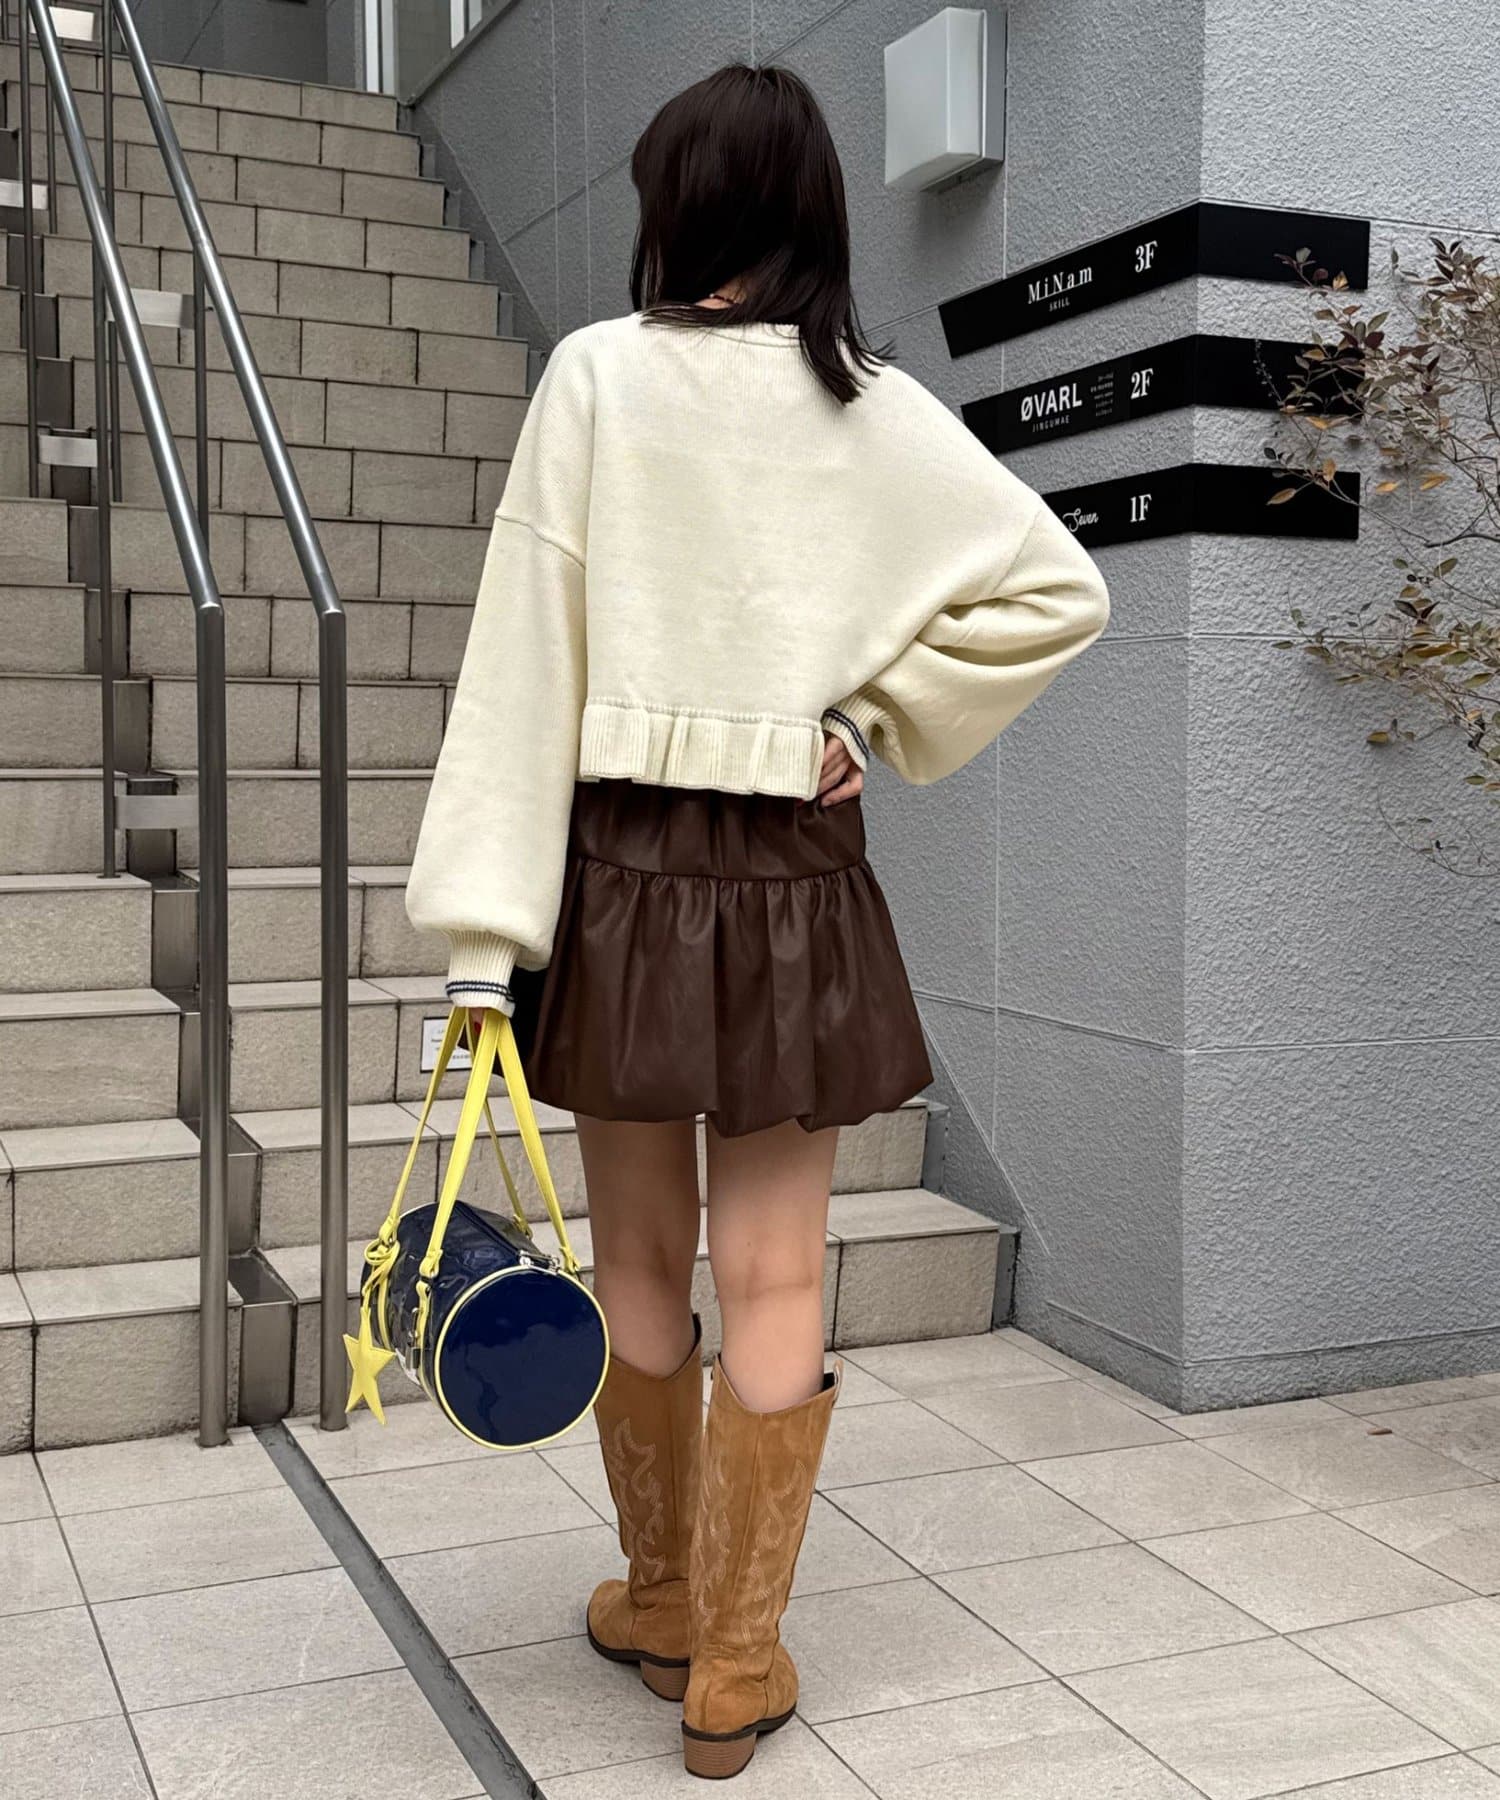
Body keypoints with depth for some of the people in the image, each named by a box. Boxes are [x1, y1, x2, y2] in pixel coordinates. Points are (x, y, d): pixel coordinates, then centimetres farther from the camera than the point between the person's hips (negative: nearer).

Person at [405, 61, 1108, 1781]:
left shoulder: (598, 371, -5)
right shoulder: (879, 409, 2)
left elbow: (529, 645, -9)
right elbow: (1058, 590, 1)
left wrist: (487, 926, -9)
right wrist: (879, 718, 4)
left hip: (623, 871, -1)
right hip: (797, 881, 1)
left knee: (640, 1265, 14)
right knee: (774, 1284, 8)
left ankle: (660, 1599, 32)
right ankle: (735, 1667, 17)